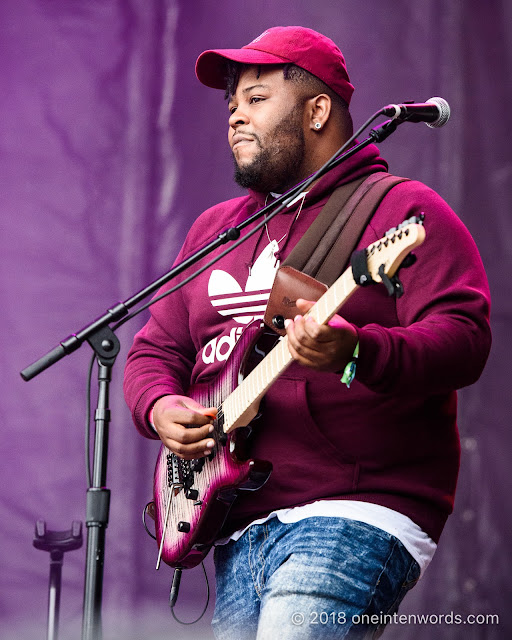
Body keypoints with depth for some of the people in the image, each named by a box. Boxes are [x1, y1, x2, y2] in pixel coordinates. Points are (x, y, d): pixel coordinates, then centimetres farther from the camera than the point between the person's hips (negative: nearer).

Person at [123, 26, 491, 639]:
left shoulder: (403, 210, 0)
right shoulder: (213, 229, 22)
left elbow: (464, 339, -13)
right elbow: (155, 350, 24)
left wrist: (357, 352, -31)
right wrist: (161, 409, 0)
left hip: (355, 517, -7)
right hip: (237, 529, 7)